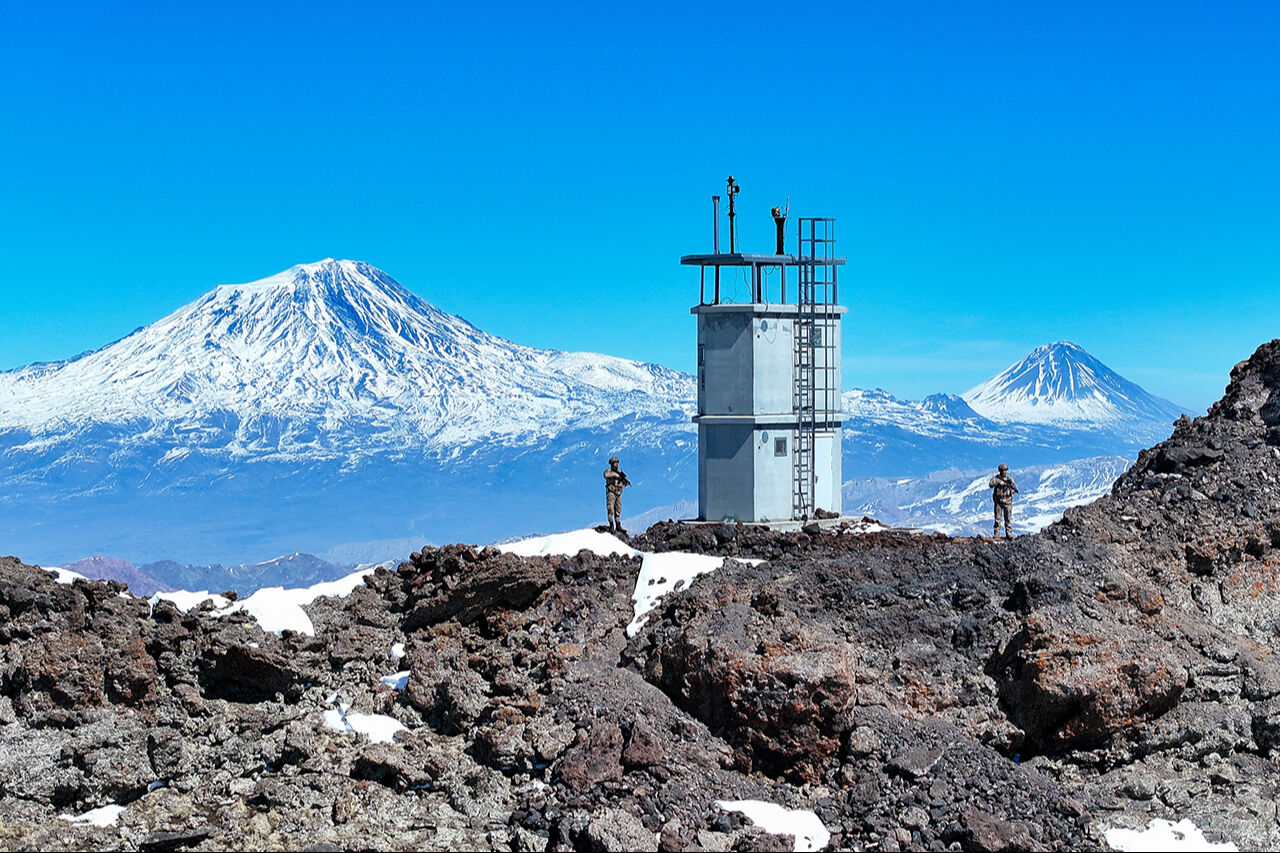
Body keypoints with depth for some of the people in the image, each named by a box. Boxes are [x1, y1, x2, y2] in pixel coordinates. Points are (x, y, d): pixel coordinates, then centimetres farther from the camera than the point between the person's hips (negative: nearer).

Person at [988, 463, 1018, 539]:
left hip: (1007, 502, 1)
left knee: (1008, 519, 1)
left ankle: (1009, 534, 5)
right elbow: (990, 485, -13)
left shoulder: (1010, 479, 6)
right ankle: (996, 535, 2)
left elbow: (1014, 487, 0)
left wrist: (1013, 490, -23)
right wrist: (999, 482, -23)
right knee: (997, 519, -2)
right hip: (998, 501, -1)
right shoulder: (996, 478, 2)